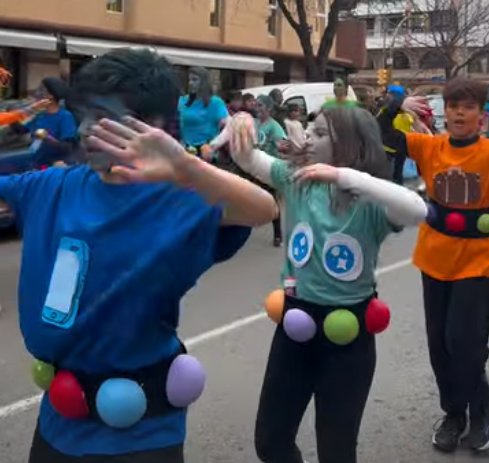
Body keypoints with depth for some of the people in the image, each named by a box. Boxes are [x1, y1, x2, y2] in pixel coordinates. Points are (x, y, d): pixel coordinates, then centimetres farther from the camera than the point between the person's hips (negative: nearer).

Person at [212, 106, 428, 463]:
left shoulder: (371, 204, -17)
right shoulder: (295, 178, -2)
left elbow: (418, 211, -36)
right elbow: (249, 160, -6)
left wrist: (345, 176, -39)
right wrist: (240, 129, -28)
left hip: (347, 331, -4)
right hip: (296, 322, 4)